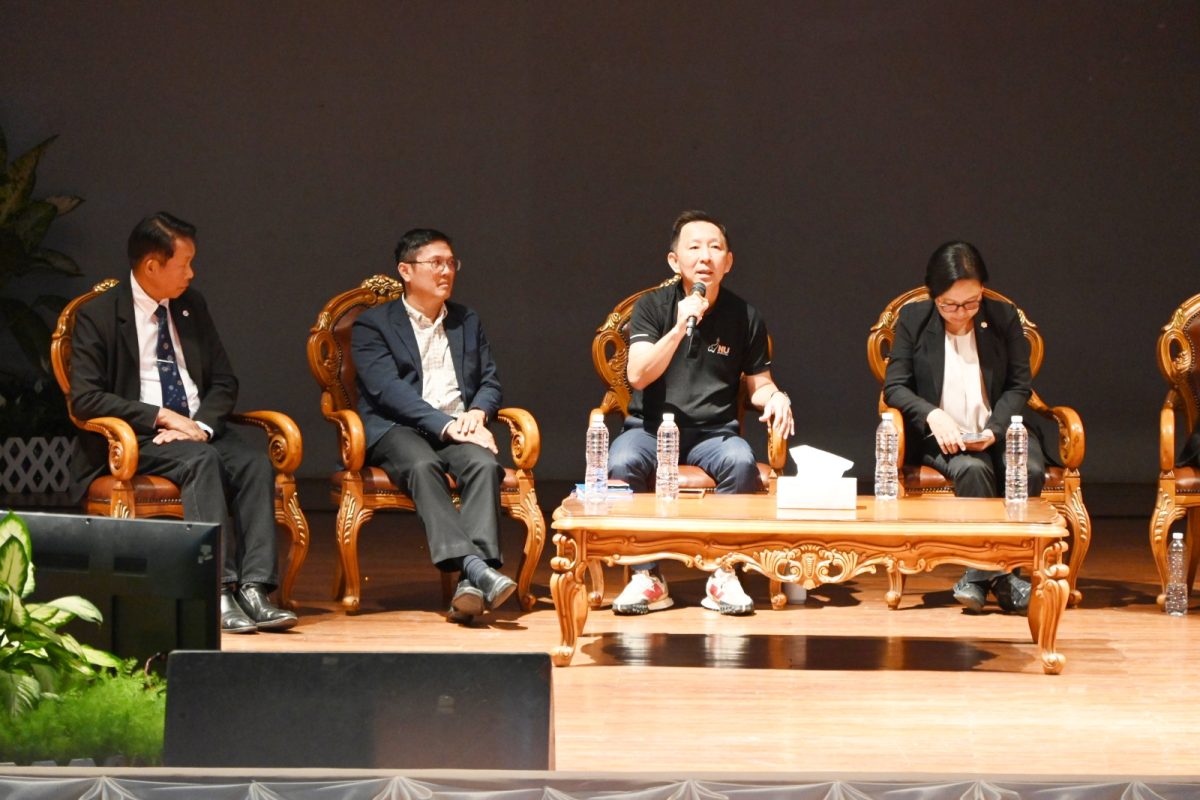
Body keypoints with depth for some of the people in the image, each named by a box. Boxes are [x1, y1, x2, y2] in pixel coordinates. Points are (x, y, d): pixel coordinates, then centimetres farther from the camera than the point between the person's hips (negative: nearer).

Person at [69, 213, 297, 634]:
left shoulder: (192, 307, 13)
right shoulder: (98, 316, -4)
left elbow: (224, 381, 12)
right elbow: (85, 397, -12)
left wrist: (202, 424, -10)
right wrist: (161, 417, -19)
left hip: (197, 429, 5)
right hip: (134, 438, -5)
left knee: (255, 462, -24)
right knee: (200, 460, -34)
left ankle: (254, 589, -34)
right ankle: (220, 591, -39)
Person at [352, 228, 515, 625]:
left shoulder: (467, 322, 24)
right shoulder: (373, 325, 7)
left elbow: (490, 382, 20)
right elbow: (387, 388, -8)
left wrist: (477, 413, -6)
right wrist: (444, 425, -20)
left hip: (458, 429, 4)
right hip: (397, 430, -4)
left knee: (484, 464, -31)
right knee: (422, 466, -38)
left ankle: (472, 584, -45)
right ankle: (474, 567, -53)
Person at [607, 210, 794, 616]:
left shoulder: (744, 317, 7)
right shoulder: (653, 306, 2)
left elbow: (759, 384, 15)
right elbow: (638, 375, -10)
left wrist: (775, 397, -10)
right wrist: (679, 328, -21)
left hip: (713, 431, 1)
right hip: (651, 428, -1)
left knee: (741, 462, -34)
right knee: (622, 463, -34)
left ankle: (723, 574, -21)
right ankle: (648, 577, -21)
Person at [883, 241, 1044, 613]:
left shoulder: (1004, 317, 3)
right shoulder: (913, 319, 0)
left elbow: (1020, 386, 5)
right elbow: (895, 386, 0)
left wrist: (994, 429, -13)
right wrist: (932, 415, -19)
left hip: (997, 431, 2)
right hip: (940, 437, -2)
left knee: (1030, 470, -31)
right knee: (972, 469, -36)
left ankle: (980, 573, -20)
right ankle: (997, 573, -25)